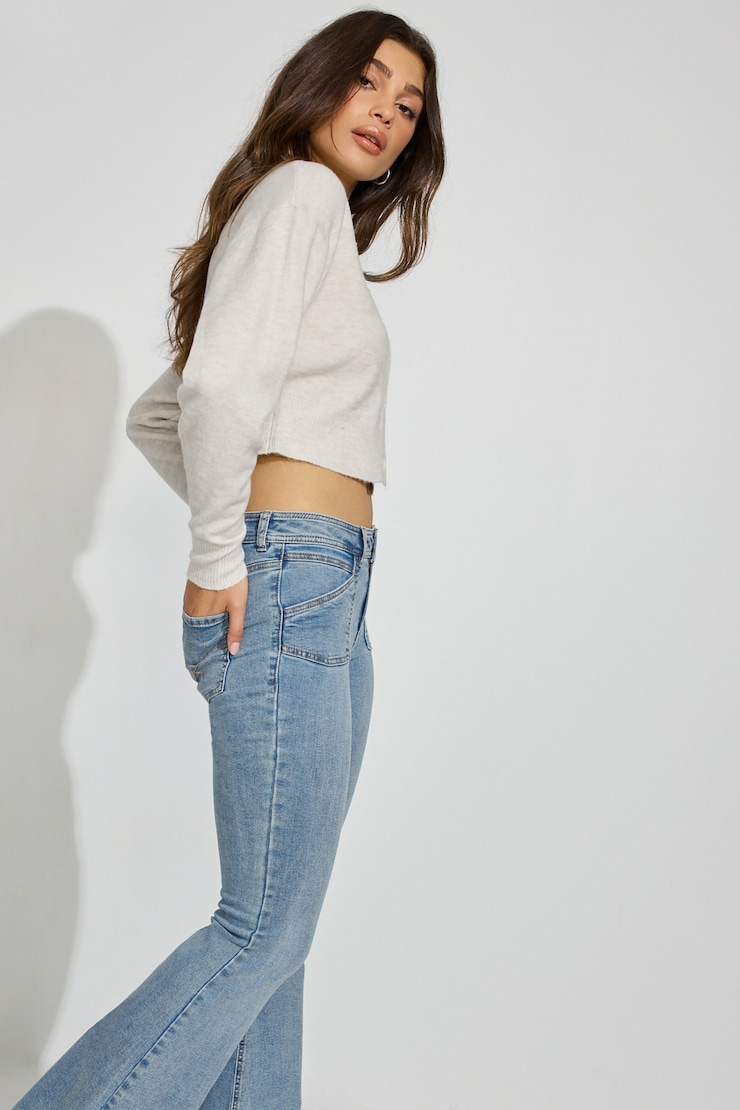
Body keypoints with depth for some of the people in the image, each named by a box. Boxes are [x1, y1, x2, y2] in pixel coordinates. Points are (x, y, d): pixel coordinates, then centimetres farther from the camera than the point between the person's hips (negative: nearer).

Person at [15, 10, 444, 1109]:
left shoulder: (322, 221, 24)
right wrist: (221, 555, -13)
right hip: (285, 590, -10)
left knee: (274, 930, 11)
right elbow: (219, 382, -22)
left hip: (327, 602, 10)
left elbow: (153, 419, 26)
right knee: (265, 929, -6)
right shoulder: (300, 193, -4)